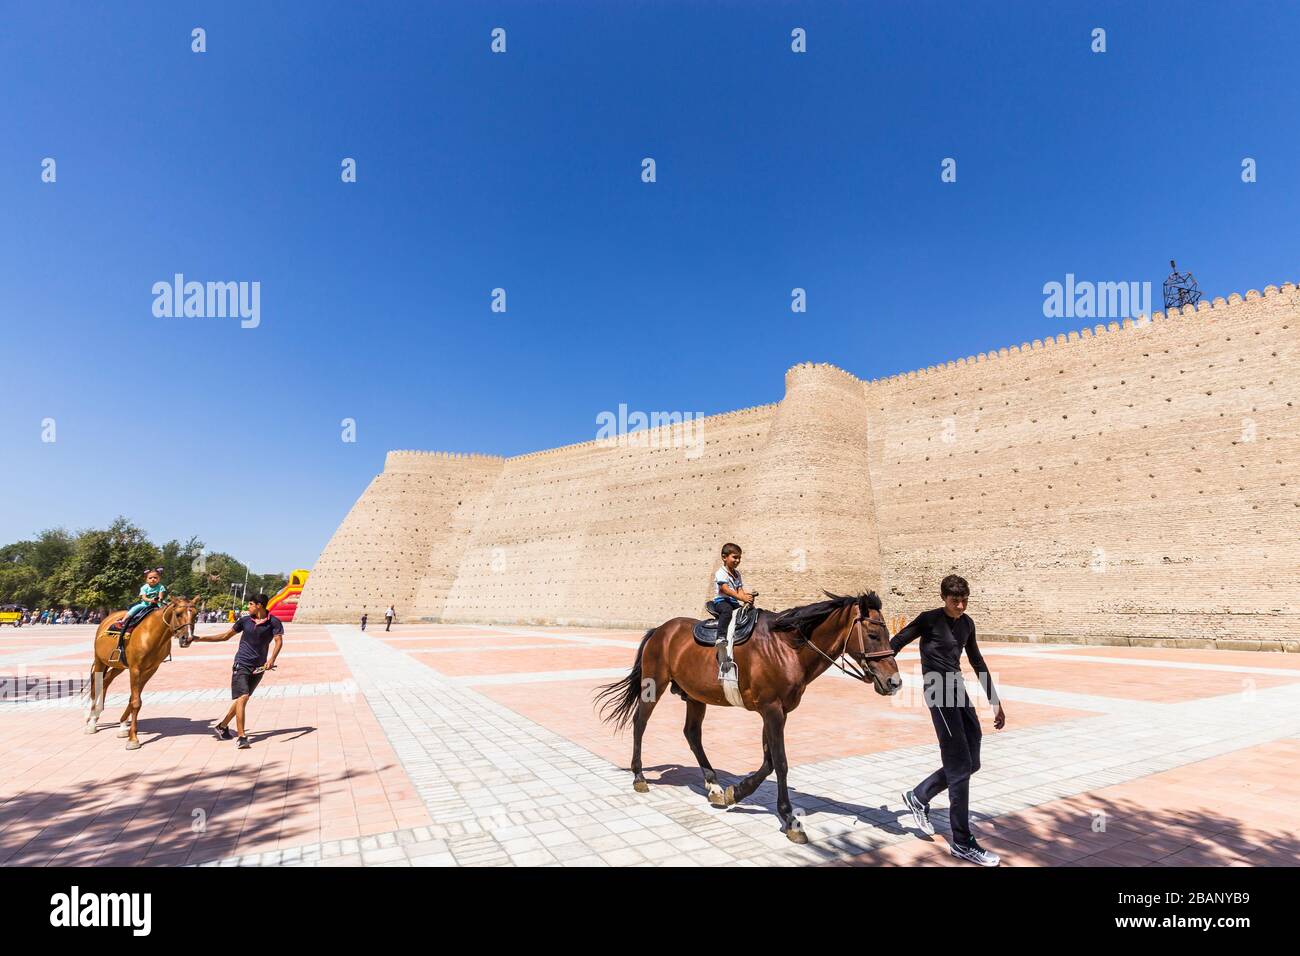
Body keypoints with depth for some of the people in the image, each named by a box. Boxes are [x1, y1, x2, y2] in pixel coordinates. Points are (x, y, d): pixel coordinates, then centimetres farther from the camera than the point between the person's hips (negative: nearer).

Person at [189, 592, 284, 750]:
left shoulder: (273, 622, -7)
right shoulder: (245, 621, 3)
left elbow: (278, 641, -19)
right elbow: (225, 636, 14)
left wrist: (272, 659, -34)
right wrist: (200, 638, 14)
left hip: (259, 667, 0)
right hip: (242, 664, 0)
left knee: (241, 699, 13)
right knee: (242, 697, -15)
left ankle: (222, 727, 34)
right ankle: (242, 737, -15)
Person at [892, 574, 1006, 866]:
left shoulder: (967, 624, 10)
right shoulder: (929, 620, -11)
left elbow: (978, 663, 18)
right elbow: (896, 643, -9)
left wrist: (995, 703, 20)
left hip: (958, 690, 8)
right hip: (939, 691, -8)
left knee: (971, 763, 12)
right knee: (960, 766, -6)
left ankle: (918, 797, 28)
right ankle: (962, 843, 5)